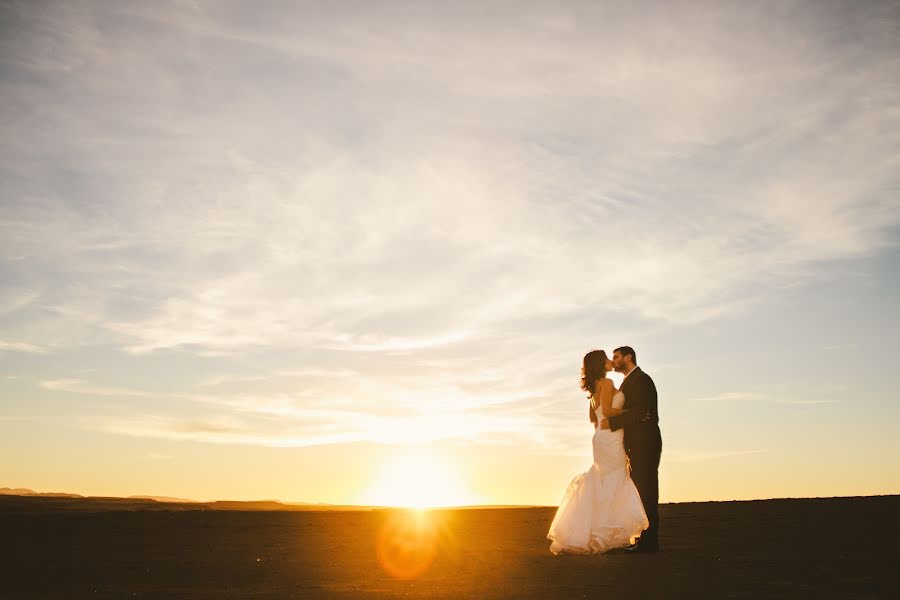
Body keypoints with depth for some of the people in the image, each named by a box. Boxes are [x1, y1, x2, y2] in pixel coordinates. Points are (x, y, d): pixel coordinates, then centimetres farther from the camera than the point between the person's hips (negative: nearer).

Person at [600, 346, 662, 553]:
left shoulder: (641, 379, -9)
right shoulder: (630, 382, 21)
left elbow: (640, 412, -20)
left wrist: (612, 422, -20)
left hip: (645, 444, -10)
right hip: (638, 446, 10)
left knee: (646, 492, -9)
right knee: (642, 492, 10)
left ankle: (649, 542, -8)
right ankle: (646, 541, 14)